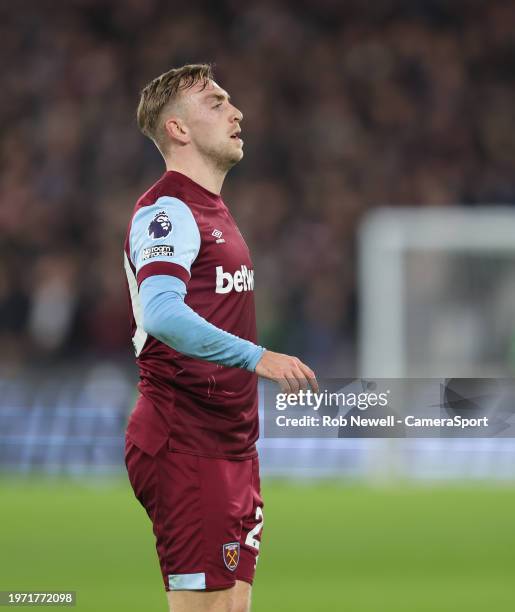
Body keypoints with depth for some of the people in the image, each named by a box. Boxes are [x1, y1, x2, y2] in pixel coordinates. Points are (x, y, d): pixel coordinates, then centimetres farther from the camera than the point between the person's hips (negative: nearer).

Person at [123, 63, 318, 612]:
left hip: (229, 440, 10)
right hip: (185, 444, -10)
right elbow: (161, 313, -28)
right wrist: (256, 357, -35)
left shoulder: (212, 212, 20)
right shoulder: (166, 211, -12)